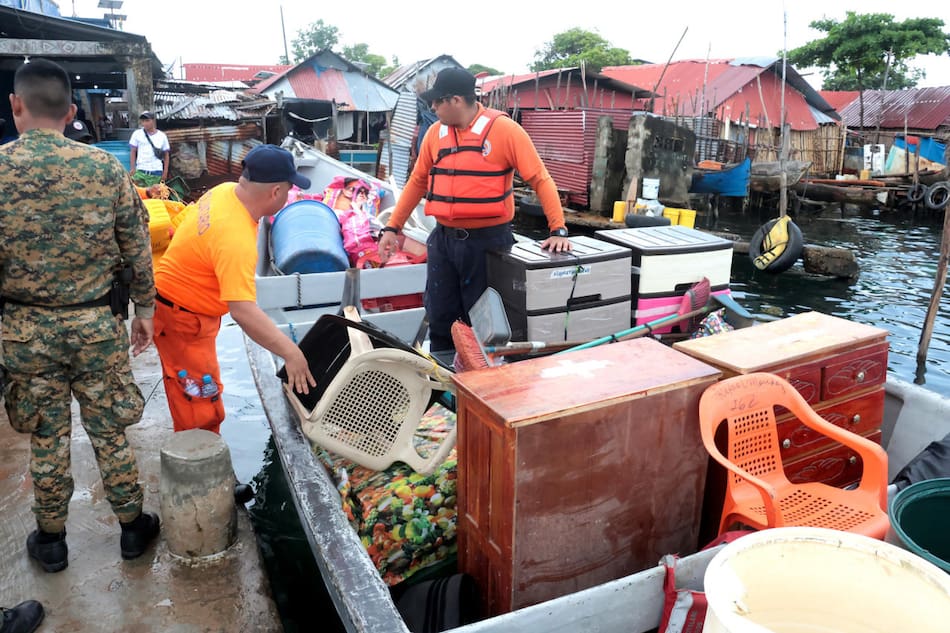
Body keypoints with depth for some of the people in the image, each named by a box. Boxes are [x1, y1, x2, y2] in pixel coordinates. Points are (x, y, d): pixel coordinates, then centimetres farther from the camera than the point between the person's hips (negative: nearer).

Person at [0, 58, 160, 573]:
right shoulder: (105, 167, -8)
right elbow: (138, 249, -3)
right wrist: (144, 309, 9)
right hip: (96, 324, 0)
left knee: (47, 438, 15)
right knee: (109, 431, 13)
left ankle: (50, 540, 31)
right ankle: (132, 527, 28)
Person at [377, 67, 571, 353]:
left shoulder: (503, 129, -9)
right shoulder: (435, 132, 6)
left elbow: (539, 179, -8)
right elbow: (418, 181, 14)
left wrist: (558, 230, -15)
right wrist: (392, 227, 11)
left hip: (488, 240, -4)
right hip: (443, 239, 5)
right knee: (440, 318, 12)